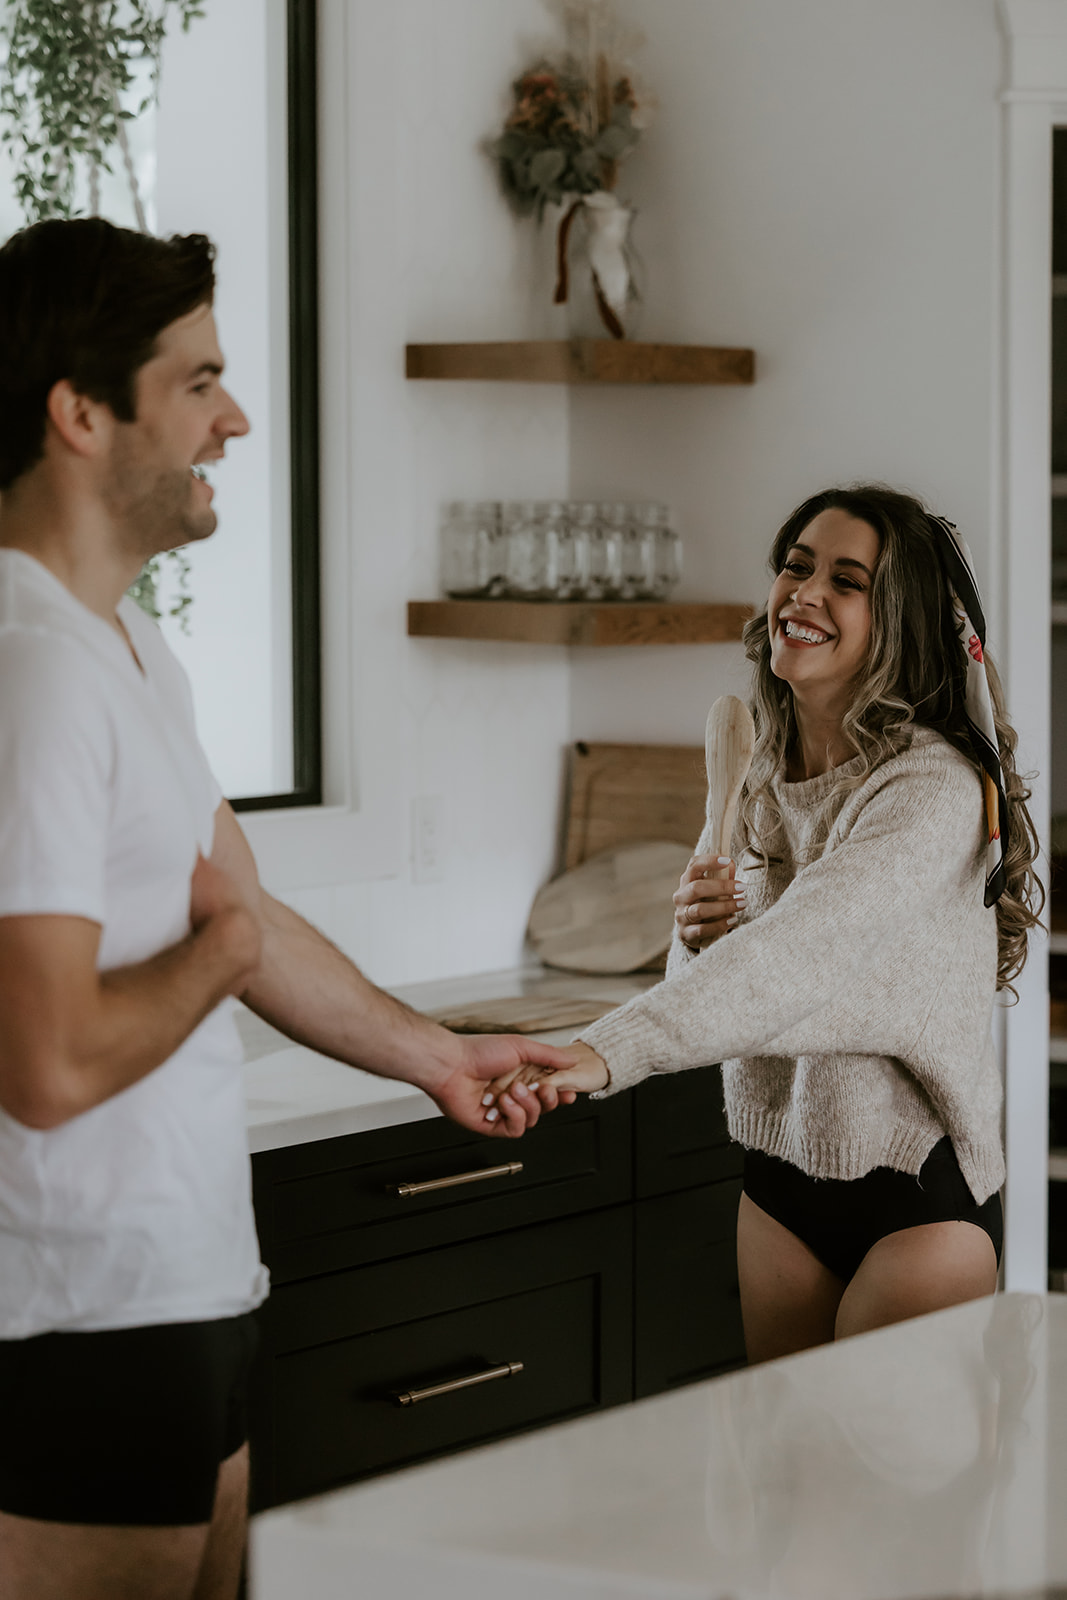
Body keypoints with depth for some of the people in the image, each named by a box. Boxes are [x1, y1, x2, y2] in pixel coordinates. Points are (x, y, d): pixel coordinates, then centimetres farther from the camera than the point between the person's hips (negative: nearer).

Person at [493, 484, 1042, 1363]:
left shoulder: (934, 788, -19)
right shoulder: (760, 784, 5)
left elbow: (802, 951, -33)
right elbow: (719, 981, 14)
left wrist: (606, 1053, -42)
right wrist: (697, 938, -11)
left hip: (920, 1196, -6)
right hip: (780, 1170, 7)